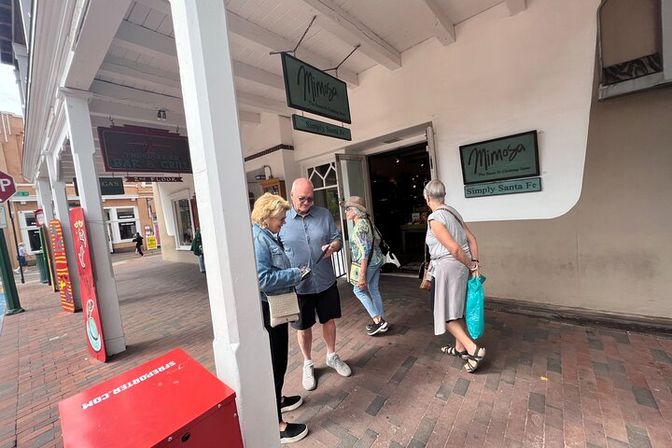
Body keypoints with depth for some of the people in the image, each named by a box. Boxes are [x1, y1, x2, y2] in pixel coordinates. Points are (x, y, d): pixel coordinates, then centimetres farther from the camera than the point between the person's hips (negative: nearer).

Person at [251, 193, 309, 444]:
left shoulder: (267, 236, 8)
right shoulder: (257, 239, -23)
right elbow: (263, 279, -29)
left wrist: (294, 272, 5)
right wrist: (296, 274, -20)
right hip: (268, 310, -10)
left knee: (278, 359, 25)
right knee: (275, 363, 4)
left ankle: (277, 400, 46)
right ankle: (277, 425, 23)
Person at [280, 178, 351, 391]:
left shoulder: (324, 214, -3)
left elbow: (337, 238, 4)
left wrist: (333, 246, -19)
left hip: (325, 282, 2)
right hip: (298, 286, -1)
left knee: (329, 320, 19)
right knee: (303, 327, 16)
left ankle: (332, 356, 45)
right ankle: (308, 364, 41)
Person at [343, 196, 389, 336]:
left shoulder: (359, 226, -22)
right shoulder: (367, 221, 6)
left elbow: (365, 251, -26)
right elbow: (377, 239, 16)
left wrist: (362, 274, -24)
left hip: (368, 263, -9)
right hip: (376, 260, 9)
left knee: (359, 290, 9)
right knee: (373, 290, 17)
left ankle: (378, 321, 12)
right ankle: (381, 321, 28)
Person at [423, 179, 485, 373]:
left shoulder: (435, 218, -18)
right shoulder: (453, 212, 8)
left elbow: (454, 248, -23)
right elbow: (471, 238, 9)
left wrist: (470, 265, -8)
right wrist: (475, 262, 6)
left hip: (447, 269, -9)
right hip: (460, 268, 9)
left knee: (446, 315, 7)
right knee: (456, 311, 21)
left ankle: (474, 349, 4)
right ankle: (460, 348, 35)